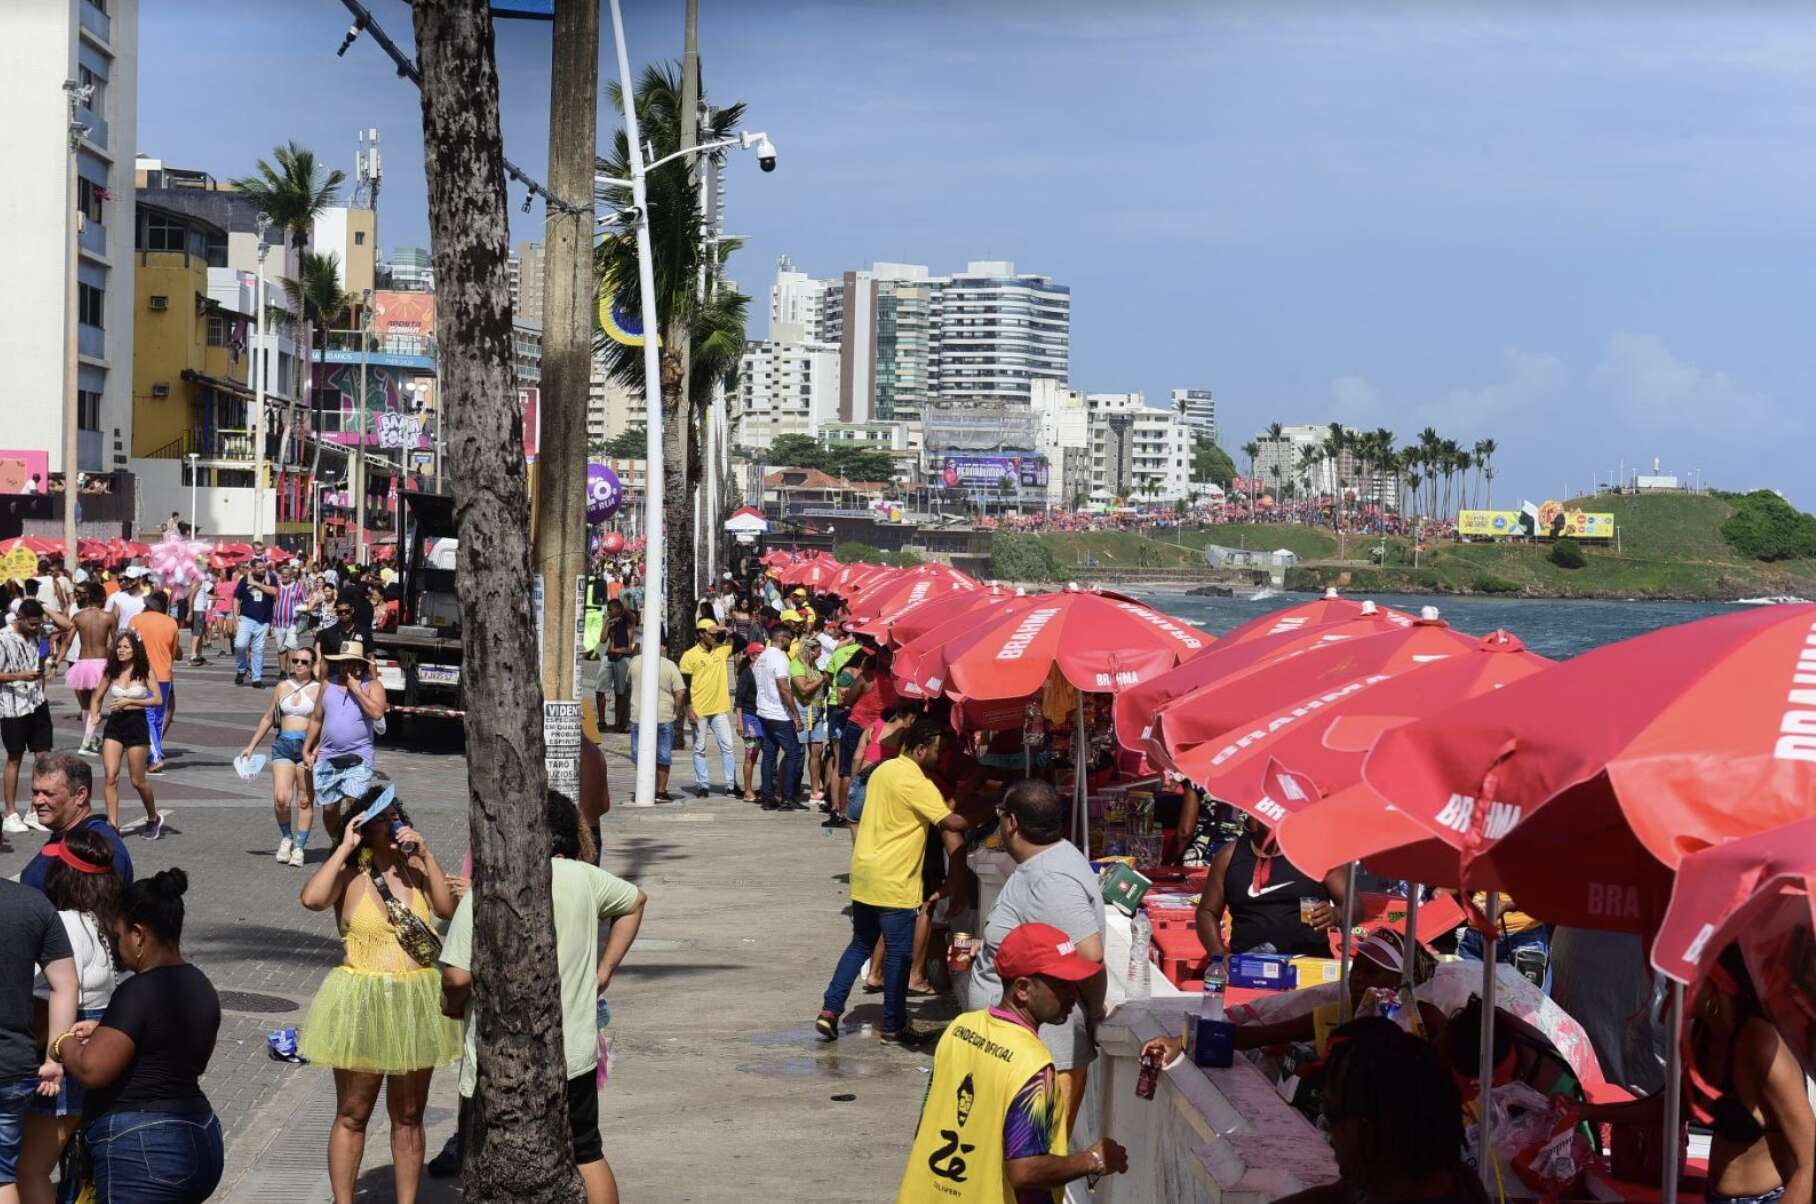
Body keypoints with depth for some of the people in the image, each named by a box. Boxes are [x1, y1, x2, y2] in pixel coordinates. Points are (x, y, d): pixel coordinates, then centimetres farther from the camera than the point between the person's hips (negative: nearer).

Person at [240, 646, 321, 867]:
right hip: (283, 745, 3)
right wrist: (251, 746, 20)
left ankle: (300, 847, 9)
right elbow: (268, 718, 21)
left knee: (304, 801, 0)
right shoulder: (282, 687, 13)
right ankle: (286, 837, 11)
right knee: (280, 798, -11)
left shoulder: (319, 689, 1)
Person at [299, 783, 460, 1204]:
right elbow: (311, 898, -27)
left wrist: (425, 854, -13)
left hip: (415, 1004, 4)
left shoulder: (414, 867, 4)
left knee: (408, 1115, 12)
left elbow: (449, 907, -10)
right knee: (352, 1115, 6)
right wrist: (345, 847, -20)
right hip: (362, 1004, -3)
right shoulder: (349, 874, -7)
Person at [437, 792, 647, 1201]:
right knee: (587, 1153, 18)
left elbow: (458, 976, -19)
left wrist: (452, 1004, 3)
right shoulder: (583, 877, 0)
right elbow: (635, 901, 20)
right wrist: (604, 970, 23)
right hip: (575, 1052, 4)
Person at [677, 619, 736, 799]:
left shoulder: (722, 650, 6)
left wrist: (728, 632, -4)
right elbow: (685, 684, -6)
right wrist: (689, 708, -12)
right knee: (700, 749, 5)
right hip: (699, 710, -3)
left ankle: (731, 784, 4)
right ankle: (703, 784, 11)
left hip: (720, 709, 3)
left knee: (727, 746, 1)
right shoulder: (690, 656, -6)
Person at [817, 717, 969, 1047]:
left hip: (863, 873, 8)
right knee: (899, 953, 3)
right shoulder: (917, 784, -17)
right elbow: (951, 823, -21)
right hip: (893, 882, -8)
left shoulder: (884, 770, 11)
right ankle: (894, 1026, 10)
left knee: (860, 945, 17)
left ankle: (830, 1010, 11)